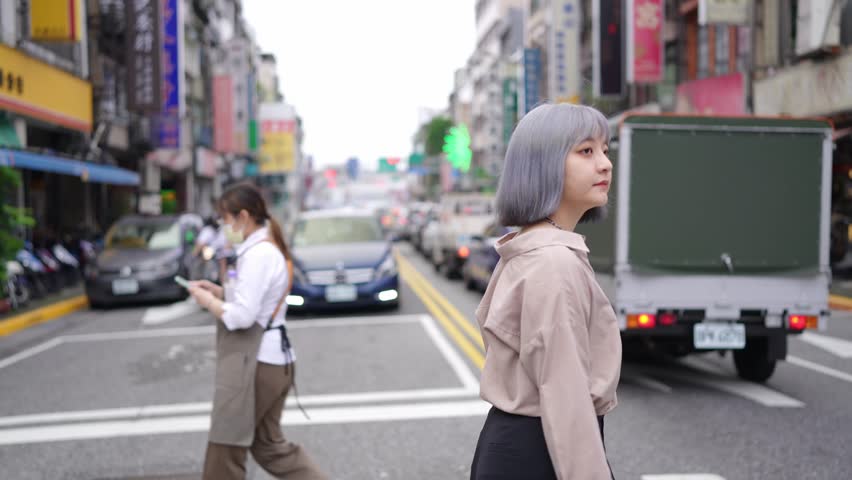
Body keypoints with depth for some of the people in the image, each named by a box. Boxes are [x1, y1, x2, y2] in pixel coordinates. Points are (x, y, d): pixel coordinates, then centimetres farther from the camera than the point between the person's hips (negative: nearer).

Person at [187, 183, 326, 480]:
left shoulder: (257, 255, -18)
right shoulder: (271, 249, 14)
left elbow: (241, 316, -22)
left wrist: (208, 301, -7)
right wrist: (219, 292, 10)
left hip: (255, 363, -10)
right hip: (273, 359, 10)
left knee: (225, 451, 3)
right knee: (269, 445, 17)